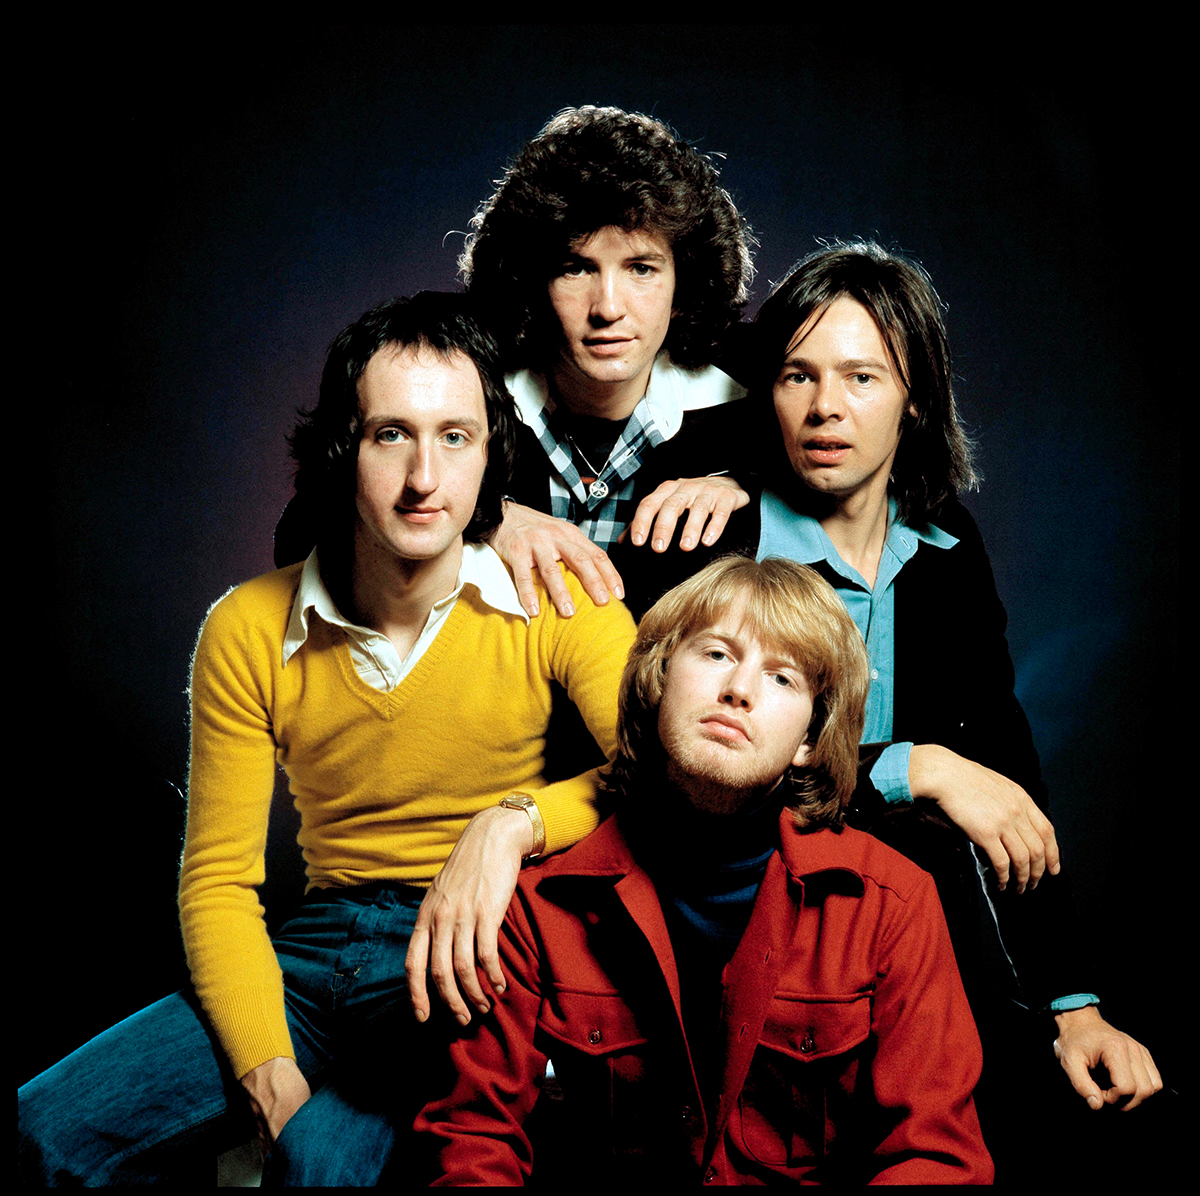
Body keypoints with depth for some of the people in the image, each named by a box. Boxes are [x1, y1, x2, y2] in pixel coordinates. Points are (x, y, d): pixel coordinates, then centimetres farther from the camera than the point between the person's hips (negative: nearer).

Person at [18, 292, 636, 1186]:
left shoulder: (563, 605, -7)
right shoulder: (247, 632, 1)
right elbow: (219, 879, 2)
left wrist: (511, 822, -31)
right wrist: (270, 1074, -11)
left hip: (480, 958, -3)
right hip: (319, 945, 4)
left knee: (325, 1150, -31)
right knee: (46, 1133, -9)